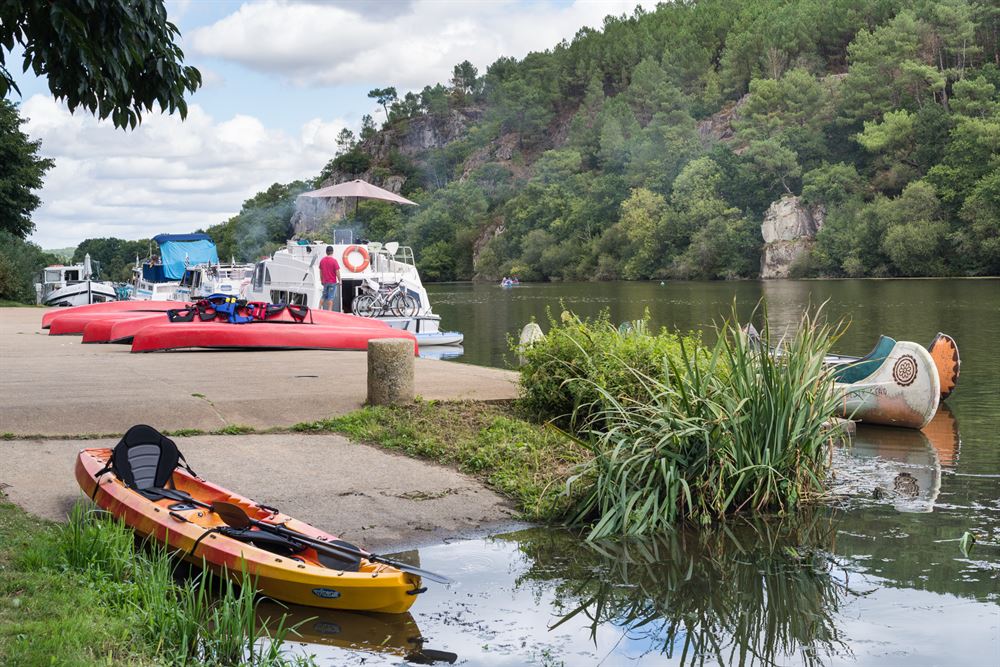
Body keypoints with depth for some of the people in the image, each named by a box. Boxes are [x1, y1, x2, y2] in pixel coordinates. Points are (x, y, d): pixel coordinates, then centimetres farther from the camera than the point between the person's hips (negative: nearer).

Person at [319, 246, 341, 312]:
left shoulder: (322, 260, 3)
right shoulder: (334, 261, -14)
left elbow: (320, 271, 10)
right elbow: (337, 272, -13)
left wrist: (321, 280, 20)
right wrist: (339, 280, -3)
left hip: (325, 282, 5)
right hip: (332, 282, -5)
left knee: (323, 296, 16)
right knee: (331, 297, 0)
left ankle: (319, 308, 12)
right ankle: (329, 311, -1)